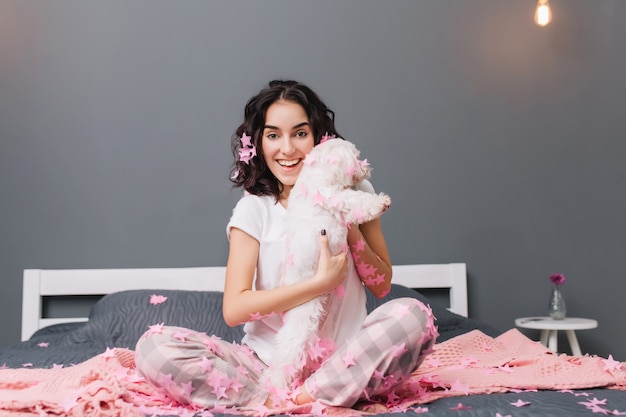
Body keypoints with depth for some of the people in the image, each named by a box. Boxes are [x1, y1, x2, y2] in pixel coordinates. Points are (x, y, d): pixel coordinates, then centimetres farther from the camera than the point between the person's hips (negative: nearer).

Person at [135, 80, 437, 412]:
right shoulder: (254, 209, 0)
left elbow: (382, 285, 6)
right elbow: (234, 309, -10)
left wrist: (350, 228, -9)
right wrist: (320, 283, -17)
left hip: (344, 359, 1)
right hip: (271, 363, 0)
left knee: (412, 315, -29)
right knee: (154, 348, -19)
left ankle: (287, 401, -22)